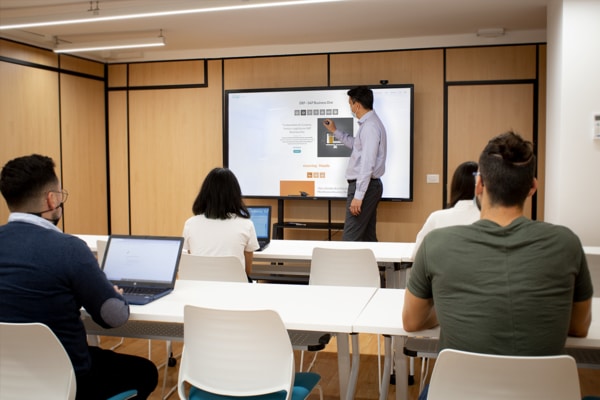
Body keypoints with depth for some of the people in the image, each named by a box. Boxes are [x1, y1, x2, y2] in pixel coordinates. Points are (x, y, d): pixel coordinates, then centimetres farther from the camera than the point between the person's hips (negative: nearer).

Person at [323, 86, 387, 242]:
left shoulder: (370, 126, -18)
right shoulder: (369, 123, 13)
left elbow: (367, 164, -24)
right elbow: (356, 144, 33)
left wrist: (358, 195, -25)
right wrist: (335, 131, 34)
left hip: (365, 186, -10)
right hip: (370, 185, 10)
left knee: (350, 239, -11)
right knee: (368, 237, 14)